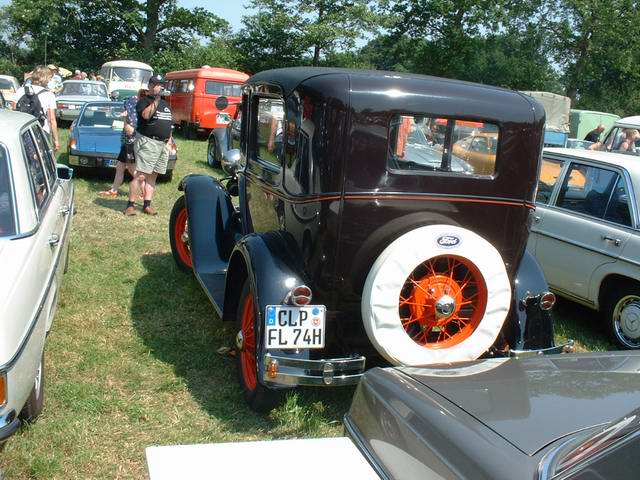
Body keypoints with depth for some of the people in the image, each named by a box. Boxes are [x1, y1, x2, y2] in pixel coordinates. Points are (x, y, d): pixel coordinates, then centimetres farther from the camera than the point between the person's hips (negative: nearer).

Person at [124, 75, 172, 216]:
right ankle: (130, 205, -10)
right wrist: (156, 100, -24)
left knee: (153, 177, 8)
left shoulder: (165, 104, 20)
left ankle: (147, 205, 10)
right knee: (140, 176, -12)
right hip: (148, 142, -7)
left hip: (163, 144, 7)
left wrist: (169, 140, 13)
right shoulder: (144, 101, -2)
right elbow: (146, 115, -23)